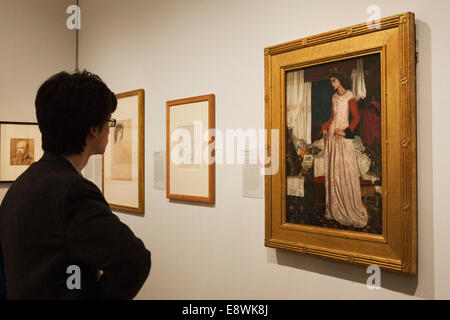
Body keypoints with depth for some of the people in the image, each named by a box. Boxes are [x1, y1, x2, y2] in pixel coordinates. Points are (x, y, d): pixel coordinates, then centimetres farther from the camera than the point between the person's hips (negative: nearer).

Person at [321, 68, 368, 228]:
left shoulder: (349, 96, -4)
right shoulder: (334, 97, 16)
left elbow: (356, 117, -7)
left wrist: (346, 131, -15)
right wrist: (325, 128, 6)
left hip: (342, 137, -7)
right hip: (331, 136, 7)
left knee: (345, 170, -6)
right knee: (332, 170, 6)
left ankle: (351, 210, 2)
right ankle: (335, 209, 14)